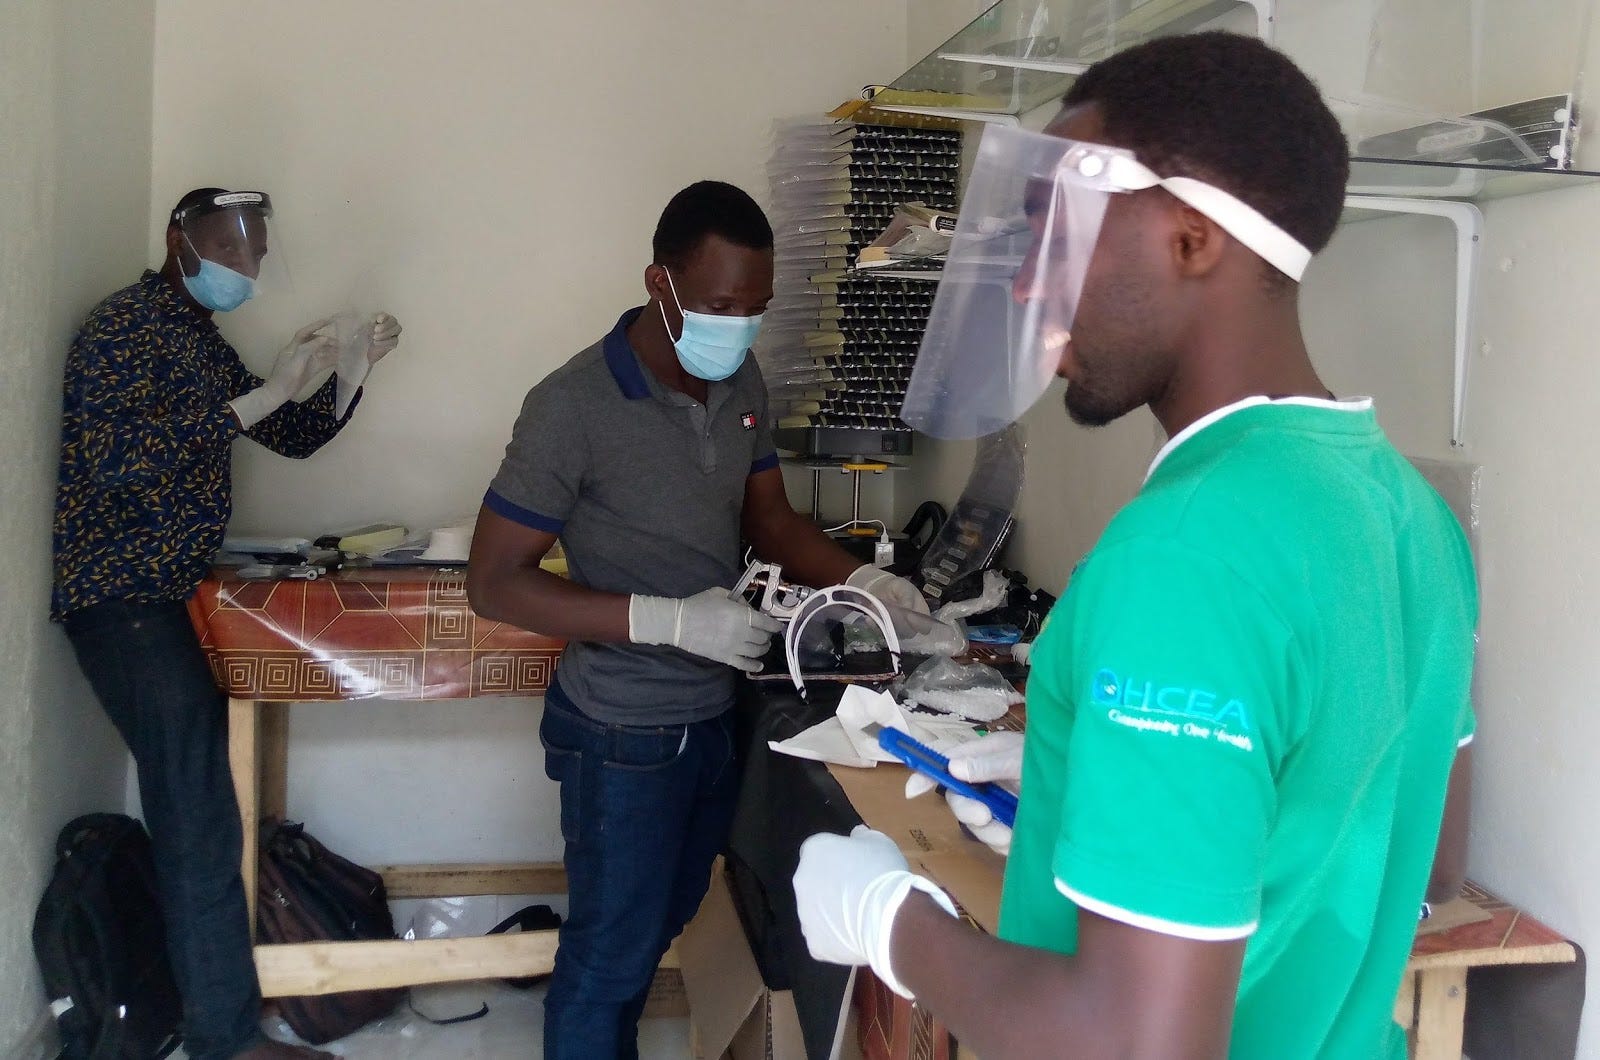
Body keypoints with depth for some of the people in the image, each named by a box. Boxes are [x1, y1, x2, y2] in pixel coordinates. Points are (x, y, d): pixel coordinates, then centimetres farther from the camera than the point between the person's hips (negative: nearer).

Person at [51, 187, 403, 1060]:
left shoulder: (203, 342, 16)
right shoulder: (125, 326, -11)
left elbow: (294, 438, 19)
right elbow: (115, 456, -25)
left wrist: (351, 371, 2)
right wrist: (262, 393, -25)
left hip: (164, 591, 9)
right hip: (118, 595, -9)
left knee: (191, 799, 11)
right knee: (199, 812, -11)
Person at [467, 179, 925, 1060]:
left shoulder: (743, 385, -1)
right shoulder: (574, 405, -22)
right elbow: (494, 583, -20)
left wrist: (857, 580, -9)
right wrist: (668, 618, -28)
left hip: (716, 716, 7)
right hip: (625, 733, -7)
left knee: (662, 923, 24)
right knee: (611, 948, 10)